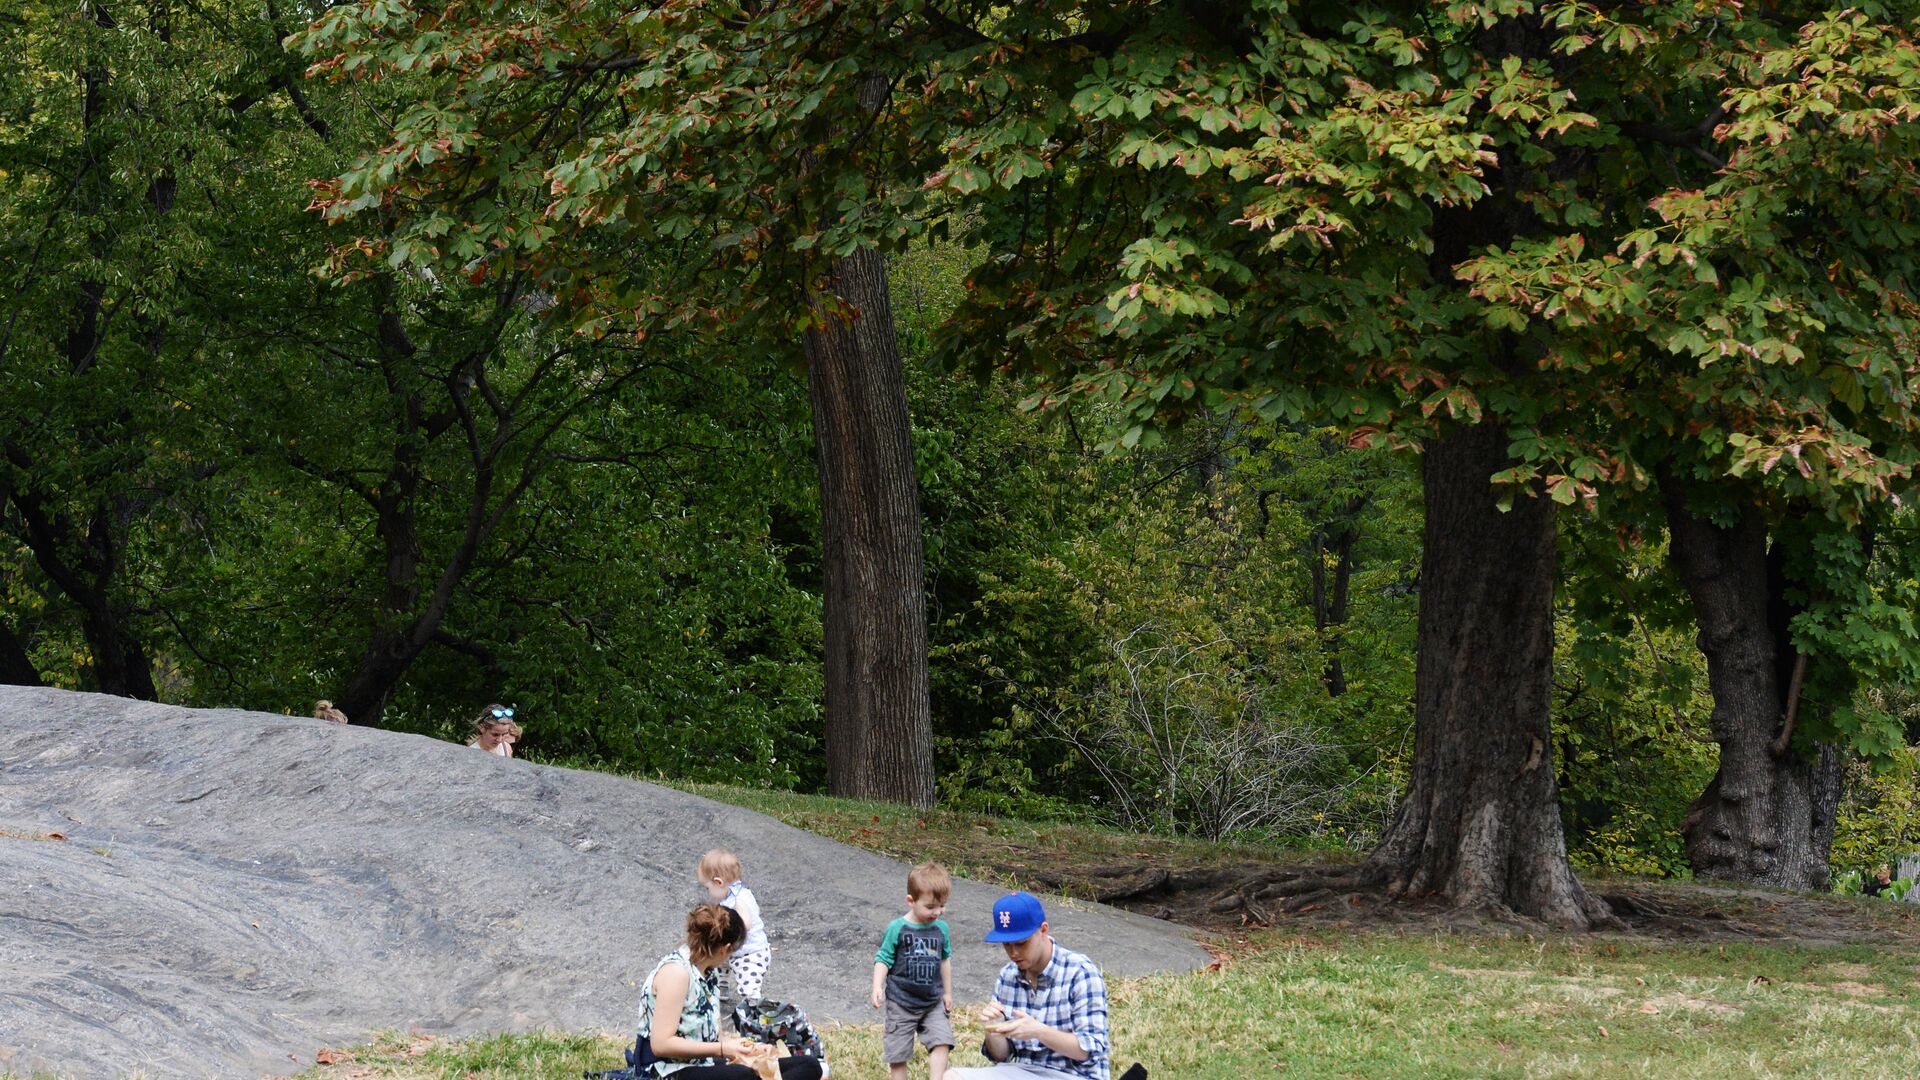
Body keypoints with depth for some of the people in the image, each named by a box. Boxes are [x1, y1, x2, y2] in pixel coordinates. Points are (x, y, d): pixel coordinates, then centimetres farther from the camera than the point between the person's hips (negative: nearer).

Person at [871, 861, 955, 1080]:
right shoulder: (897, 929, -12)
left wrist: (947, 992, 18)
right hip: (902, 1002, -3)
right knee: (898, 1052, 3)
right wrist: (878, 987, -21)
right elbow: (883, 960, -8)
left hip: (933, 1002, 3)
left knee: (941, 1042, -11)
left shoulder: (941, 929, 1)